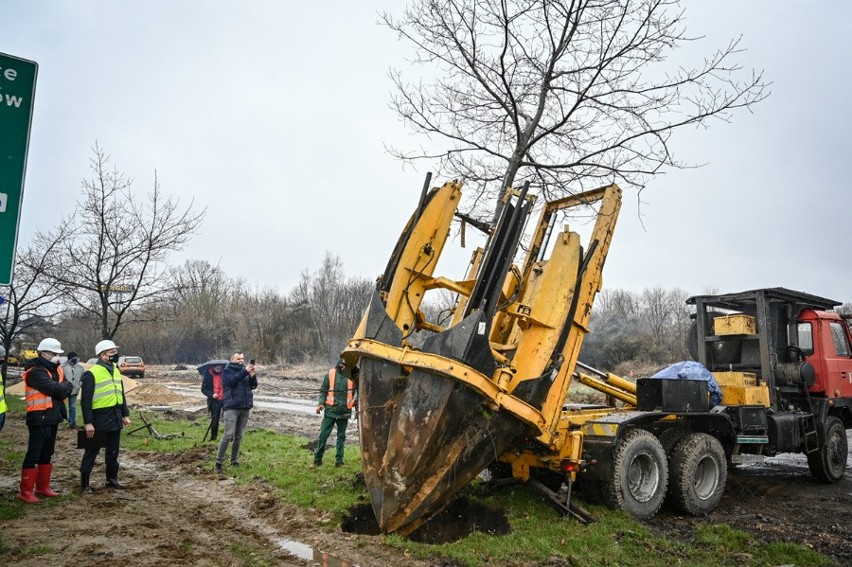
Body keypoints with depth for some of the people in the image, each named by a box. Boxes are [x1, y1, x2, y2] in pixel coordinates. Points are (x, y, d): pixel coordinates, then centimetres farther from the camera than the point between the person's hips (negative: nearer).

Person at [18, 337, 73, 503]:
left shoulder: (56, 370, 11)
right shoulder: (35, 372, -16)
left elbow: (66, 390, 5)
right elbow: (55, 389, -25)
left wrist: (61, 389, -16)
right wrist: (64, 386, -6)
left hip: (53, 418, 8)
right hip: (39, 419, -8)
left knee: (47, 454, 15)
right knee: (33, 455, -5)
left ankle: (42, 487, 25)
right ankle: (25, 492, 1)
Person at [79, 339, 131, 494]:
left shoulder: (115, 370, 11)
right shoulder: (91, 374, -14)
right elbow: (86, 400, -15)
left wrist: (125, 414, 15)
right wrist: (88, 422, -18)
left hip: (115, 418, 7)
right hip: (100, 419, -7)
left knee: (113, 452, 16)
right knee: (92, 452, 3)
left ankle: (112, 479, 28)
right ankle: (84, 483, 13)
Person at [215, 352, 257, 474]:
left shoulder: (245, 370, 13)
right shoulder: (227, 371, 1)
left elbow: (253, 386, 8)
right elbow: (232, 381, -19)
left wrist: (253, 376, -11)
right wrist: (245, 371, -26)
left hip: (245, 407, 5)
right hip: (232, 407, -5)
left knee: (239, 436, 9)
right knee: (229, 435, -12)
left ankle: (234, 460, 18)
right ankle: (218, 462, -5)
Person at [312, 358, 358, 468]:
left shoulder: (352, 375, 0)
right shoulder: (331, 374, -1)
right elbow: (323, 390, 5)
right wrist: (321, 403, -7)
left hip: (344, 412, 1)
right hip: (331, 410, -1)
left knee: (341, 436, 9)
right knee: (323, 434, 0)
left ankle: (339, 460, 16)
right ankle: (317, 459, 12)